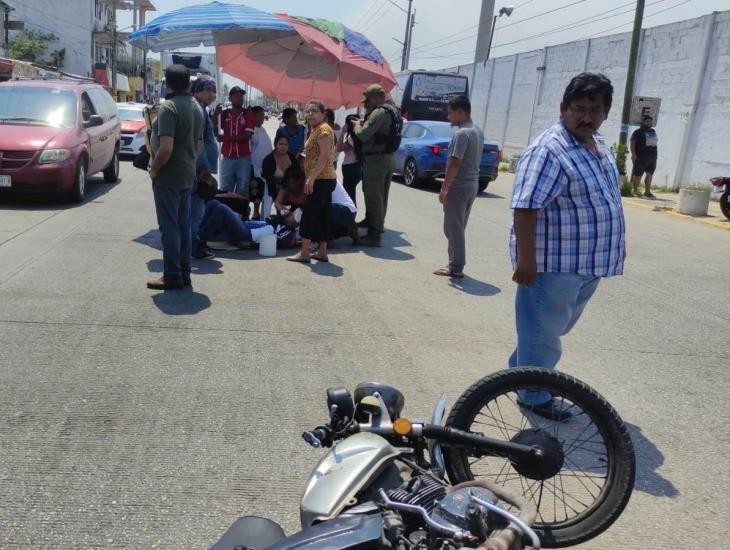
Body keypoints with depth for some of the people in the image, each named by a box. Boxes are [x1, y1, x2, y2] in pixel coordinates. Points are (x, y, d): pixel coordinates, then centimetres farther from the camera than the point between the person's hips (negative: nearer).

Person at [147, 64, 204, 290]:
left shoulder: (168, 107, -16)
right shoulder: (196, 107, 11)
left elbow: (166, 147, -24)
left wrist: (154, 168, -10)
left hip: (168, 176, -8)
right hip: (188, 175, 8)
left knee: (169, 226, -3)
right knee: (183, 225, 12)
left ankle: (172, 276, 2)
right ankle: (184, 273, 18)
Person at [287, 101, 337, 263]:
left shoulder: (323, 129, -11)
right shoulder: (315, 130, 20)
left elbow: (324, 155, -20)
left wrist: (311, 177, -24)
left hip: (322, 179, -10)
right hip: (322, 179, 10)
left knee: (309, 214, -9)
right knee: (322, 215, 9)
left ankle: (304, 253, -7)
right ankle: (322, 252, 11)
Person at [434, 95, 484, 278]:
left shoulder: (462, 133, -18)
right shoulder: (478, 132, 12)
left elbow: (455, 163, -23)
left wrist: (444, 189, -18)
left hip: (459, 186, -9)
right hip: (472, 185, 9)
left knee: (453, 228, -3)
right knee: (459, 227, 15)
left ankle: (455, 268, -1)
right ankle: (456, 264, 21)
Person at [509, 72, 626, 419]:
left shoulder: (600, 146, 10)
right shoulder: (549, 151, -20)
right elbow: (526, 207, -24)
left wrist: (615, 246, 23)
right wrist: (525, 259, -27)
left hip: (590, 261, 9)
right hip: (553, 263, -9)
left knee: (555, 328, 22)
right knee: (543, 331, 6)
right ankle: (533, 396, 22)